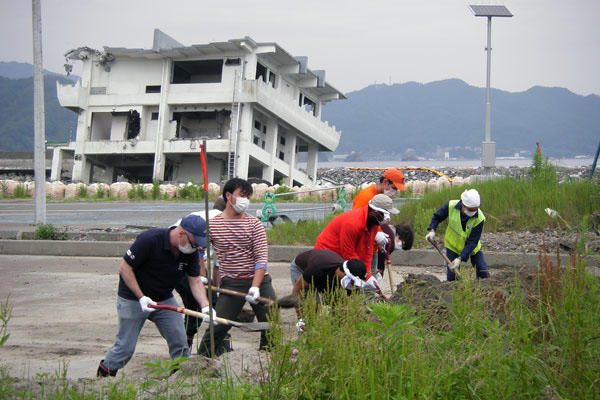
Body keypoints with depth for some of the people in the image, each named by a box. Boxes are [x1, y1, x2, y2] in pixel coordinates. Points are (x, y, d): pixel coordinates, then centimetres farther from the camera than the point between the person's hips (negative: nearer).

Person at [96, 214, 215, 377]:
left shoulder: (191, 252, -9)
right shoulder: (149, 240, -27)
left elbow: (195, 281, -3)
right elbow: (124, 268, -20)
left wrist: (205, 306, -21)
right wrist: (141, 297, -24)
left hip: (165, 299, 6)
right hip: (132, 299, -6)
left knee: (180, 344, -1)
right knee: (125, 347, -4)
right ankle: (101, 376, 15)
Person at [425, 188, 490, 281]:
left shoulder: (479, 219, -29)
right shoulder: (451, 206, -24)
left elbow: (472, 242, -28)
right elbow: (437, 217, -2)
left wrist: (460, 259, -35)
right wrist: (432, 231, -19)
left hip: (472, 248, 0)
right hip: (453, 246, 0)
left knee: (484, 274, -2)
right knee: (451, 277, -5)